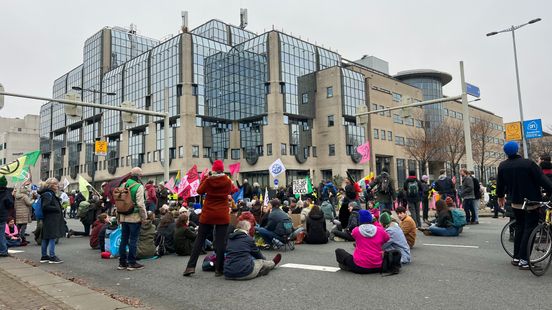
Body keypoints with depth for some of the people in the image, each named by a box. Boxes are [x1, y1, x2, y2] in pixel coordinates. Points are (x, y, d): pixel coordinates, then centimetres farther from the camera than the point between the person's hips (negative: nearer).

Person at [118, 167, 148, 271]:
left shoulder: (124, 186, 9)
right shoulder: (139, 186, -11)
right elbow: (140, 204, -16)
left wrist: (118, 216, 19)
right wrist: (144, 217, -8)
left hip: (124, 217, 7)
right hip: (134, 217, -7)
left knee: (124, 239, 12)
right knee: (133, 240, 0)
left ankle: (122, 262, 20)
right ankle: (132, 263, 5)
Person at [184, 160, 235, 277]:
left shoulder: (208, 180, -6)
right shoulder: (228, 181, -4)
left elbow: (200, 191, 9)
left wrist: (204, 178, 13)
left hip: (208, 214, 0)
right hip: (222, 215, 0)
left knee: (200, 239, 9)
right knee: (220, 241, 2)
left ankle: (191, 266, 4)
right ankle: (219, 269, 4)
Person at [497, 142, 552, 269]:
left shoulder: (502, 166, -1)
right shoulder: (528, 163, -17)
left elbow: (500, 183, 10)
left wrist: (500, 196, 25)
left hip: (516, 203, 5)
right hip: (531, 202, -5)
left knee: (519, 227, 17)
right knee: (530, 229, 0)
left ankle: (516, 257, 19)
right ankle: (523, 259, -3)